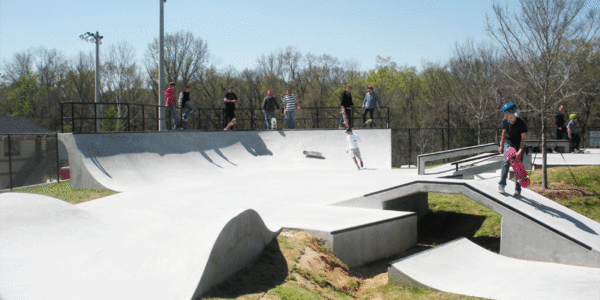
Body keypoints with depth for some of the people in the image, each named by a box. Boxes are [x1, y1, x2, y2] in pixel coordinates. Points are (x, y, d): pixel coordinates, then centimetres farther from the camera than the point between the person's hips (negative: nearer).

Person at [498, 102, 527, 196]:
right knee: (507, 160, -22)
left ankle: (518, 189, 4)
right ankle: (502, 183, -15)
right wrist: (501, 145, 11)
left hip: (518, 144, -2)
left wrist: (520, 151, -25)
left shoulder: (521, 123, -21)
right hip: (508, 142, 2)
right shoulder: (505, 121, -9)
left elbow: (523, 138, -17)